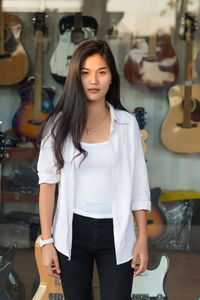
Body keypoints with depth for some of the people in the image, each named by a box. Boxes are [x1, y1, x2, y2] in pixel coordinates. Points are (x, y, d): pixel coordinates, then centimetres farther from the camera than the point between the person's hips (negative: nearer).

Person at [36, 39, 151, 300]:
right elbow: (47, 184, -1)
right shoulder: (59, 124, -2)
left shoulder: (127, 123, 0)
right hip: (72, 231, 0)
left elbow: (138, 185, 3)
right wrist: (46, 241, -4)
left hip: (116, 232, 0)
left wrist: (143, 239, 0)